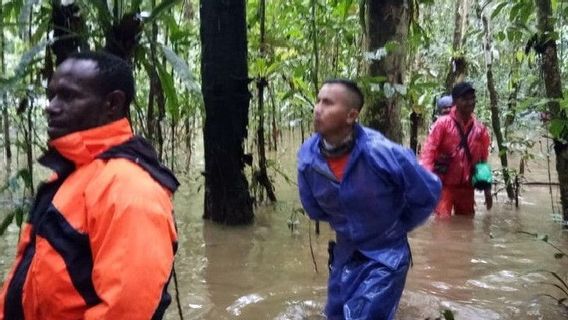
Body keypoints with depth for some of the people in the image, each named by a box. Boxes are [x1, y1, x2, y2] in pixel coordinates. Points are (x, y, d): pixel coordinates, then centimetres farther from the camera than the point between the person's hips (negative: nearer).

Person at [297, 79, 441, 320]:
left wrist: (398, 227, -1)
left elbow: (429, 193, -13)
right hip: (344, 254, 5)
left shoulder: (381, 153, -28)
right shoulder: (307, 157, -14)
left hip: (385, 256, -5)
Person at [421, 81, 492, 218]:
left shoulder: (480, 129, 5)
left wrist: (487, 189, 11)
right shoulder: (443, 123, -7)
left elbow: (484, 161, 12)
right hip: (444, 185, -4)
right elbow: (429, 151, -11)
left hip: (466, 187, 4)